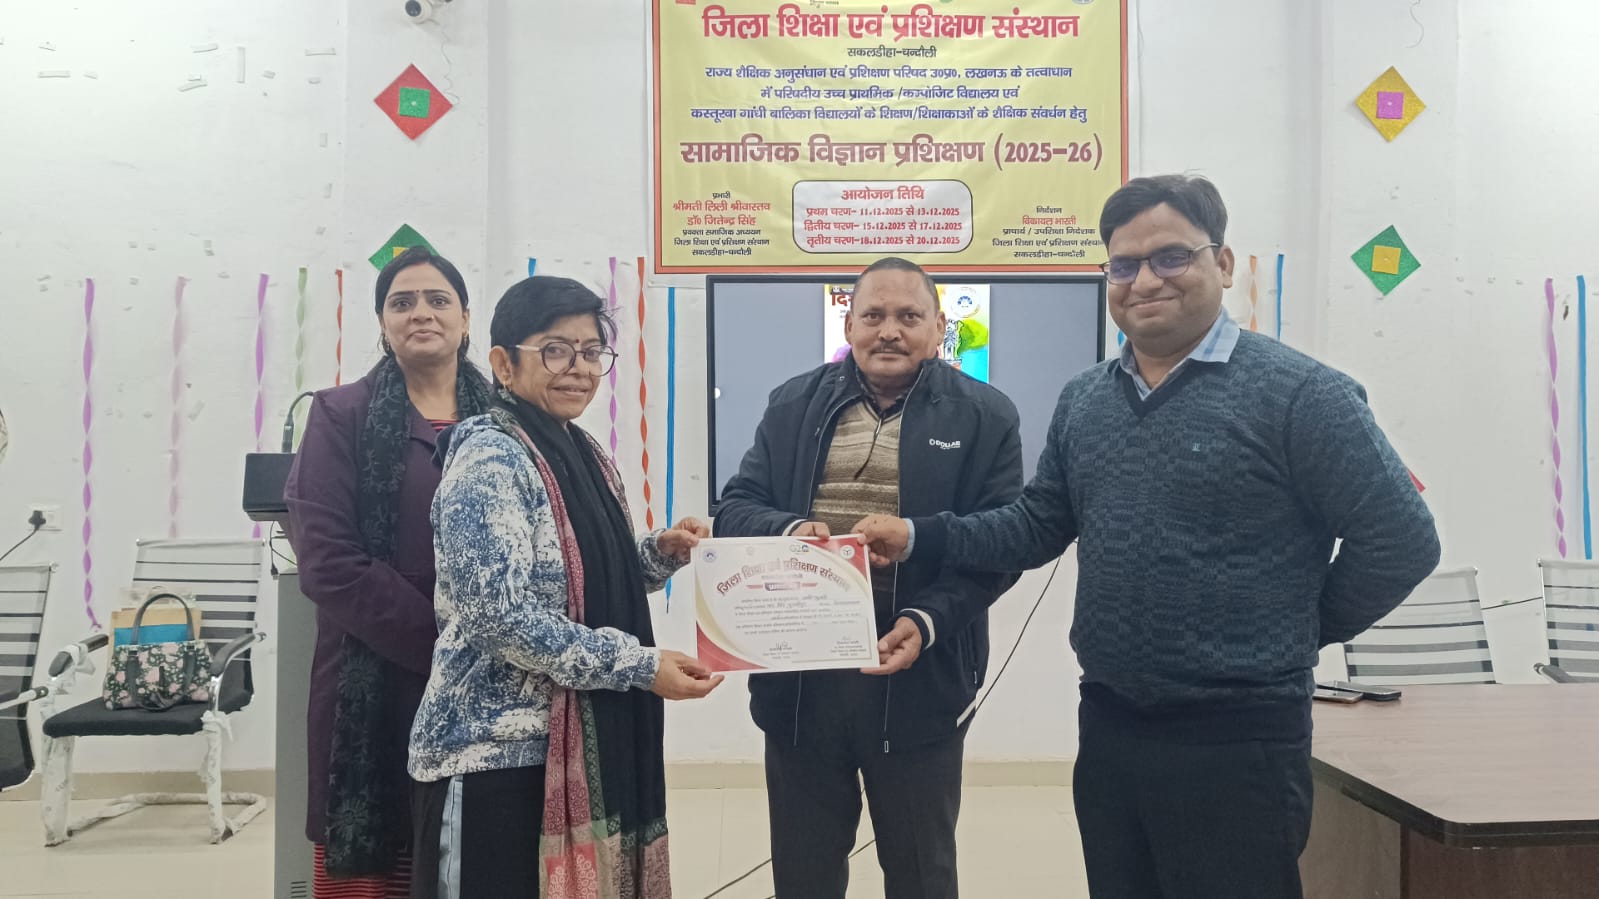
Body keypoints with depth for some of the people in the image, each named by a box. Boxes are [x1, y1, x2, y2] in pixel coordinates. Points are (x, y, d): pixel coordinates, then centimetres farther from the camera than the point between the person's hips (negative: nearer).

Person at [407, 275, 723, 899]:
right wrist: (641, 665, -20)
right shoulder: (489, 458, -14)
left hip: (578, 746, 8)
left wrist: (660, 552, 1)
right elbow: (501, 616, -21)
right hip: (497, 750, -8)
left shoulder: (586, 457, 11)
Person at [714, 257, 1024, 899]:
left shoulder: (985, 416, 1)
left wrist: (926, 621, -20)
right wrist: (786, 532, -17)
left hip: (920, 680, -2)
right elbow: (734, 508, 6)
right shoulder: (794, 404, 9)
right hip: (799, 678, 2)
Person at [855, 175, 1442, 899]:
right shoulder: (1083, 401, 8)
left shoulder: (1299, 394, -10)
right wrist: (919, 536, 4)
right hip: (1108, 727, 6)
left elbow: (1400, 539, -10)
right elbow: (1036, 527, 14)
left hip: (1237, 738, -6)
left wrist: (1297, 632, -2)